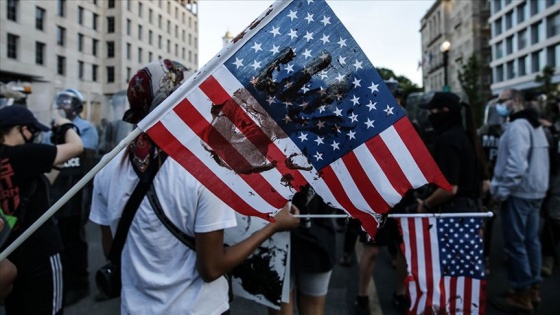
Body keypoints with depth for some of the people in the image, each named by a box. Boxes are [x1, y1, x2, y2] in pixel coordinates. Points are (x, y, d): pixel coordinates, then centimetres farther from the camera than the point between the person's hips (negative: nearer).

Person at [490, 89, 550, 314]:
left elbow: (516, 163, -26)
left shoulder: (517, 126, -16)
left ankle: (521, 296, 6)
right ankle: (533, 289, 25)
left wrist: (502, 190, -19)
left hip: (518, 193, -10)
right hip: (535, 191, 10)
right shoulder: (535, 125, 16)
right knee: (531, 241, 15)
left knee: (515, 244, -3)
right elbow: (534, 159, 17)